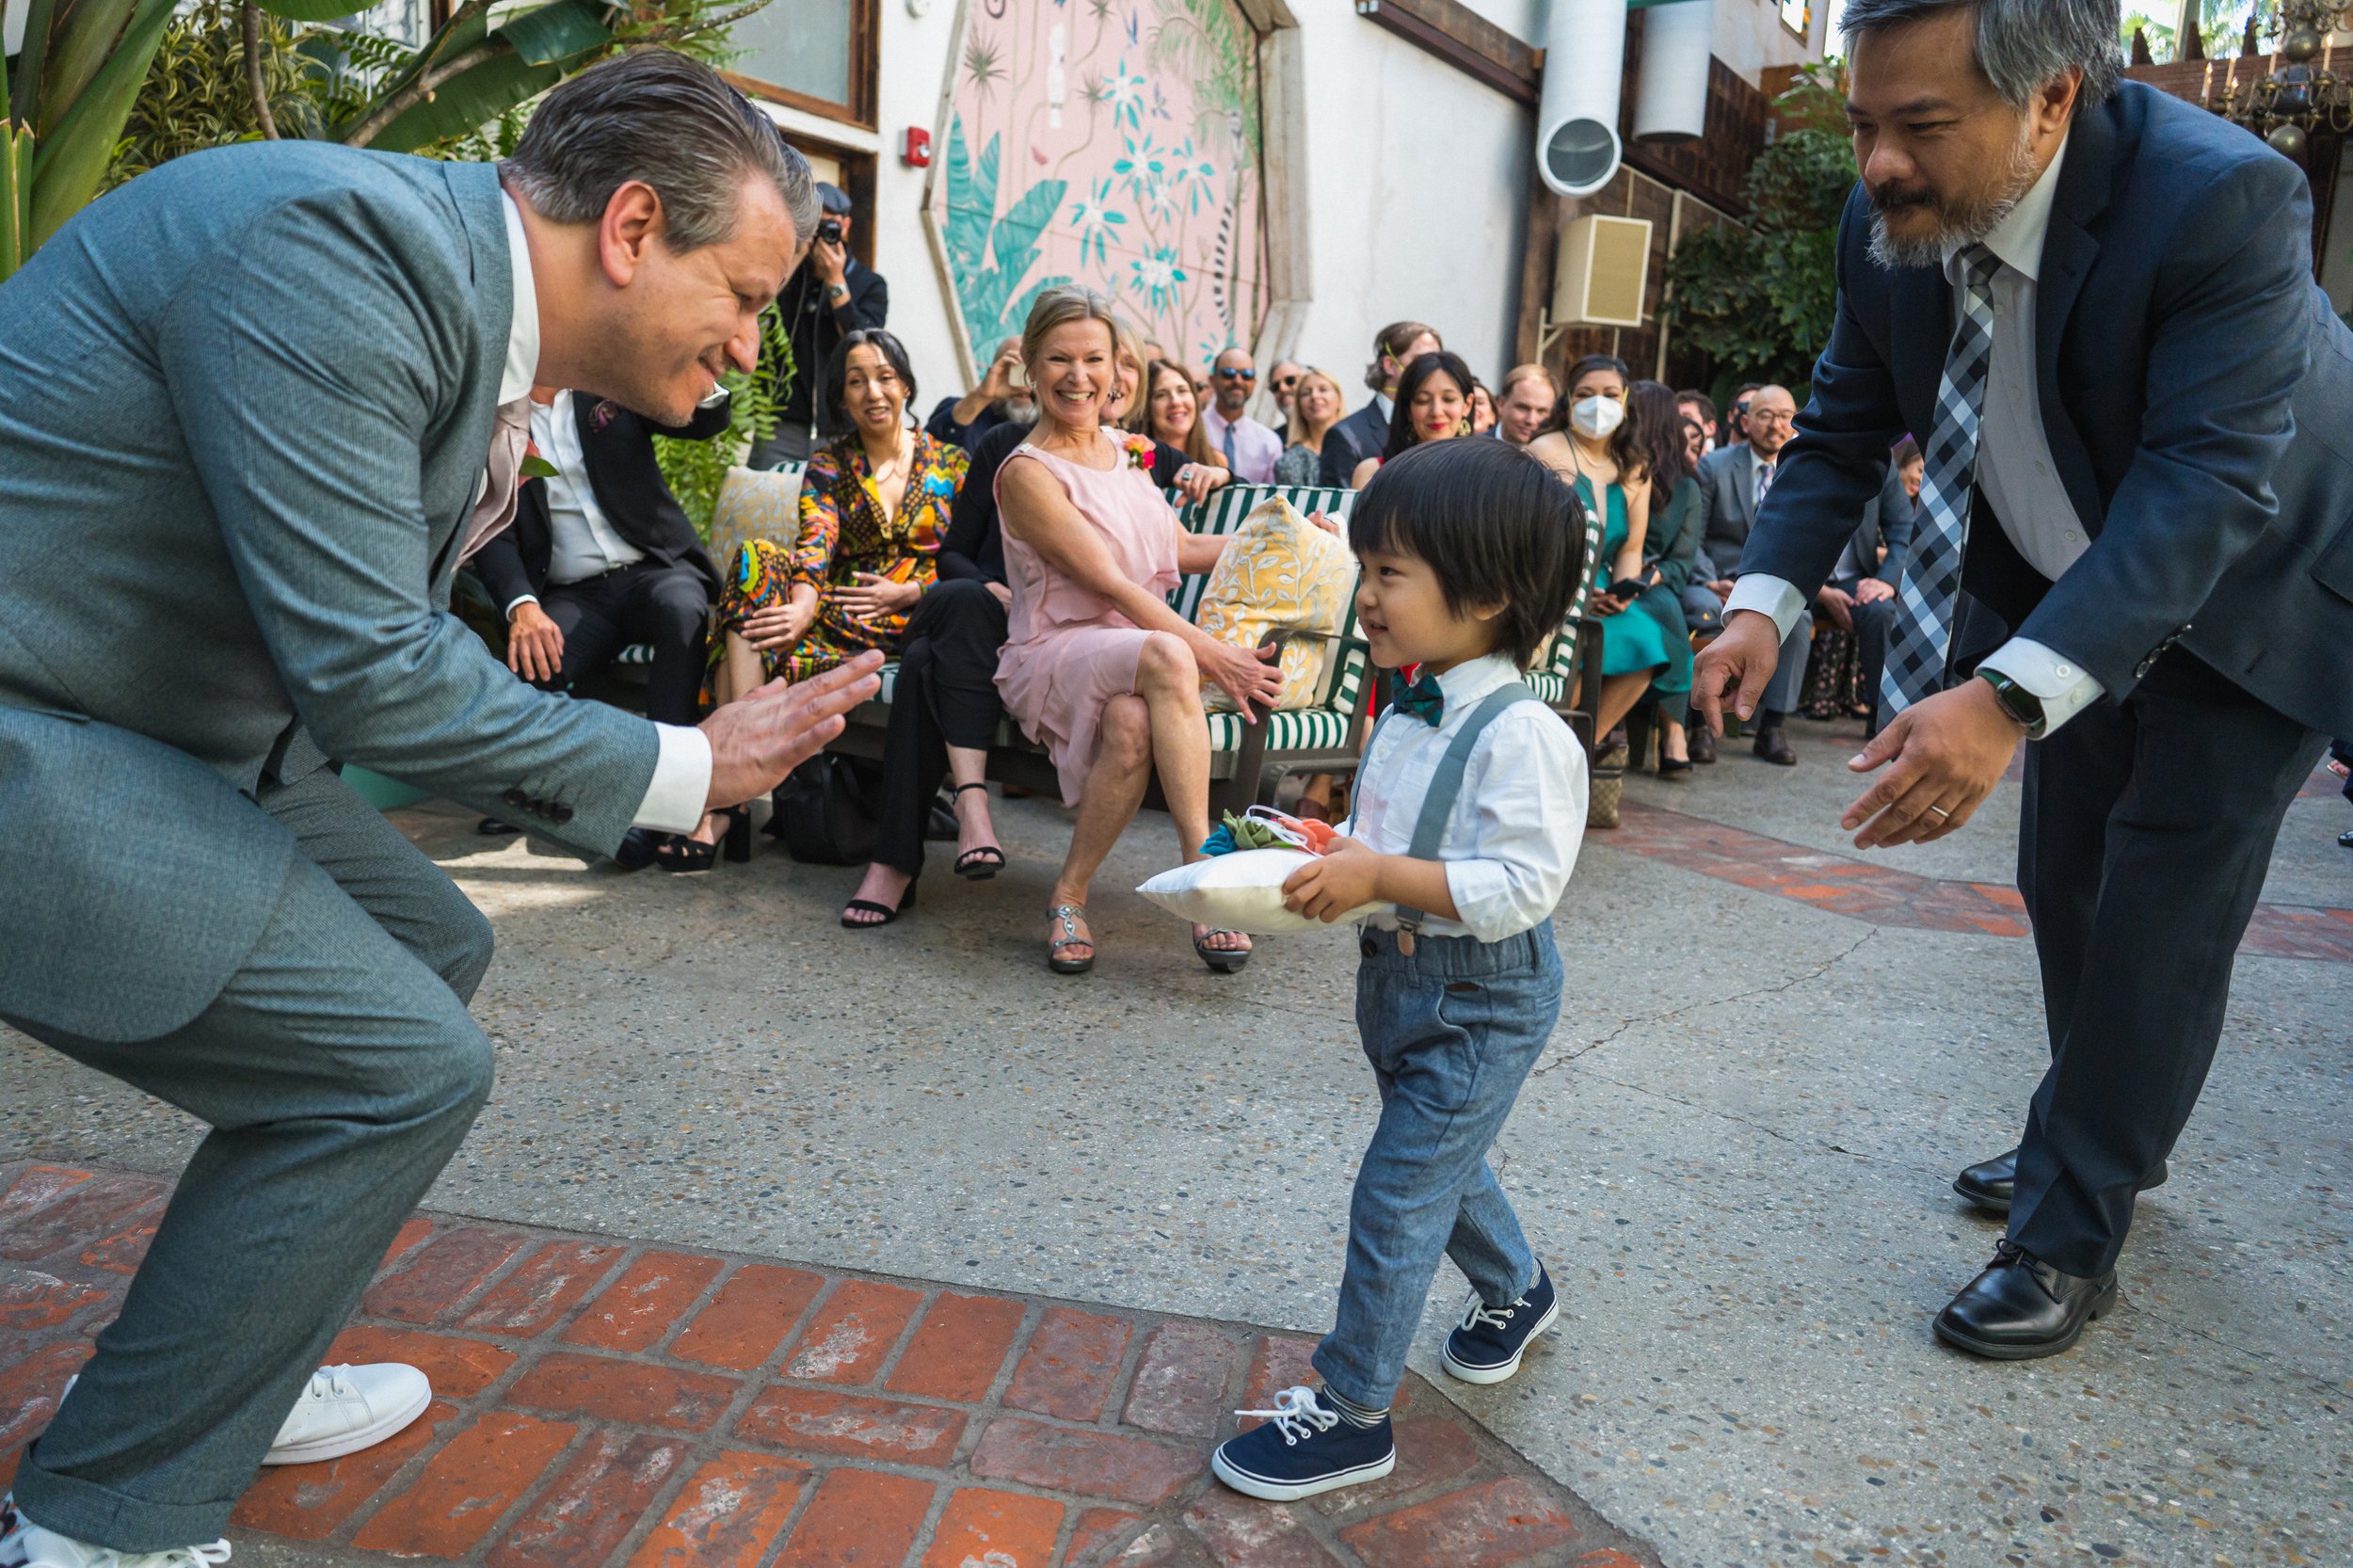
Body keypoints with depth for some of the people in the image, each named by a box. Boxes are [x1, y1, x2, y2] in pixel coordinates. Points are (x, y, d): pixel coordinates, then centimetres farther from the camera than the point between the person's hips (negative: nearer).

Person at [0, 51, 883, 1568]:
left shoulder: (474, 306, 8)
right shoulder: (344, 243, -23)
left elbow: (390, 634, 14)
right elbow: (366, 666, -24)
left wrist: (686, 758, 9)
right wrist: (674, 770, -13)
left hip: (167, 724, 10)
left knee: (432, 951, 18)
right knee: (398, 1062, -14)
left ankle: (229, 1369, 32)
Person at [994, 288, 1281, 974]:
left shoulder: (1126, 452, 17)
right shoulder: (1027, 472, -6)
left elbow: (1181, 550, 30)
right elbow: (1109, 584, -15)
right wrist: (1216, 657, -21)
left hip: (1132, 661, 6)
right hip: (1054, 654, -6)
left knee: (1133, 724, -32)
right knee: (1166, 657, -38)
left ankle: (1070, 894, -18)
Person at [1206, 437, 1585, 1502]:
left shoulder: (1521, 735, -24)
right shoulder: (1410, 715, 4)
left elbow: (1520, 886, -29)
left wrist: (1379, 877, -32)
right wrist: (1330, 856, -4)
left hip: (1480, 1003, -9)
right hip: (1401, 979, 9)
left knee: (1395, 1196, -2)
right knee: (1444, 1165, 26)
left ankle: (1350, 1415, 13)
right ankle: (1517, 1291, 53)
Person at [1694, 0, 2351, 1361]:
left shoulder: (2220, 199, -35)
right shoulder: (1893, 229, -17)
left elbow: (2205, 491, -40)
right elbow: (1845, 431, -7)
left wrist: (2011, 700, -53)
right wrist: (1768, 601, -25)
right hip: (2080, 597, 6)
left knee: (2161, 906, -6)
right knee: (2066, 879, 13)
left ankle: (2071, 1237, 8)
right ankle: (2104, 1139, 36)